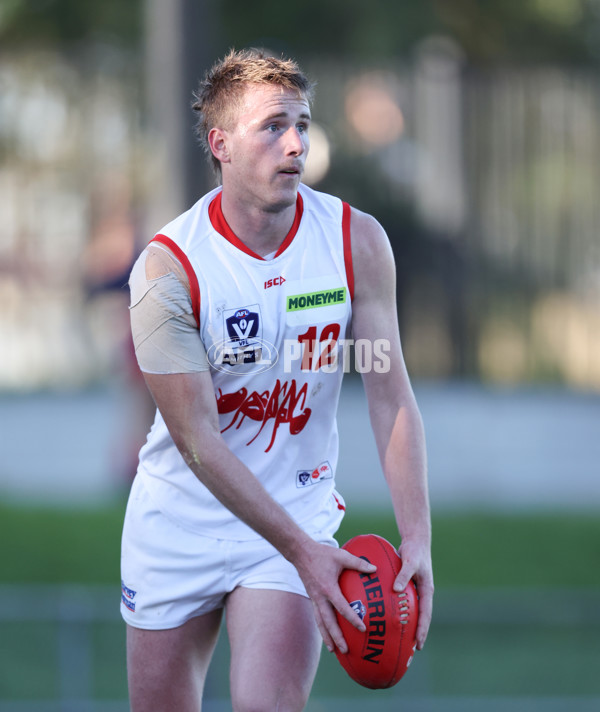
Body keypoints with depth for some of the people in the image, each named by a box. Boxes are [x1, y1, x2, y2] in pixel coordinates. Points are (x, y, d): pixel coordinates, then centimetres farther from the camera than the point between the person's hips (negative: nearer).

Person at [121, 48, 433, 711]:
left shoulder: (357, 240, -8)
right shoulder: (167, 267, -17)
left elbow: (390, 394, -6)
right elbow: (197, 439, -19)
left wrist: (416, 537, -18)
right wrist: (302, 551, -26)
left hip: (298, 504, 1)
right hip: (179, 521, -1)